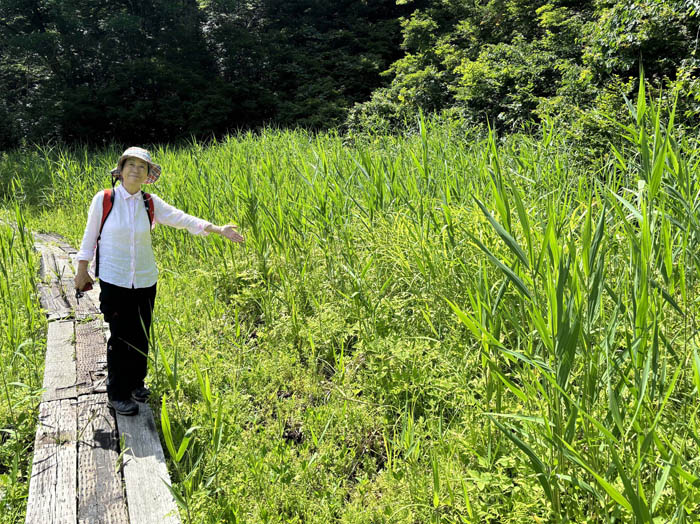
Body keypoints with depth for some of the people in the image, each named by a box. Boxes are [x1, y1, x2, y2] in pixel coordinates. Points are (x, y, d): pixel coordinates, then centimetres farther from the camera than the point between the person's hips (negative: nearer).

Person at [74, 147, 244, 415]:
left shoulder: (150, 203, 1)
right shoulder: (103, 199, -5)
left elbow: (182, 218, -6)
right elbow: (90, 235, 3)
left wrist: (218, 229, -16)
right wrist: (82, 271, 6)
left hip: (145, 280, 3)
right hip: (113, 280, -3)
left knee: (141, 335, 10)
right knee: (121, 336, -1)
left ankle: (136, 383, 33)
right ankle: (118, 394, 16)